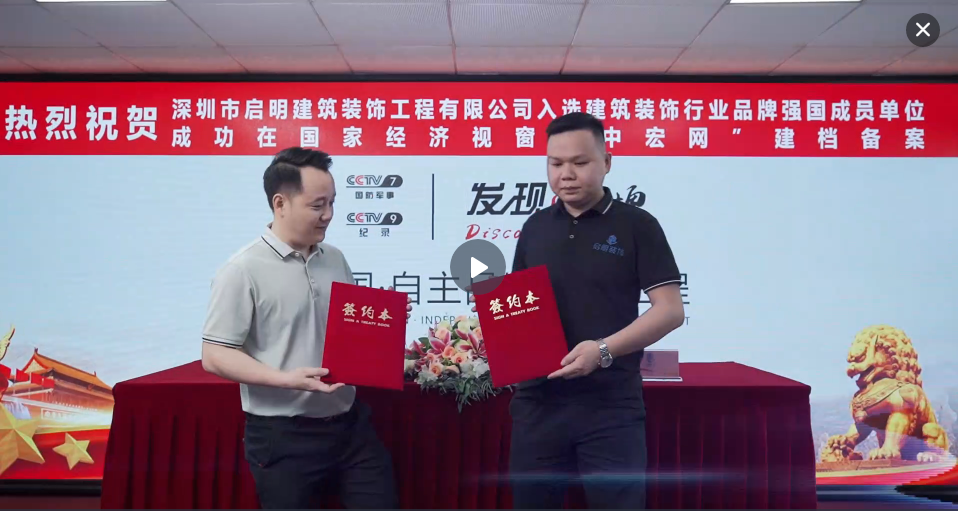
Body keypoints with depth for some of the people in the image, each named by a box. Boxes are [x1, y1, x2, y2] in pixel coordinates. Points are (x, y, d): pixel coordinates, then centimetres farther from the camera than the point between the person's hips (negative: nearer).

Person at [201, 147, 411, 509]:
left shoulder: (335, 259, 8)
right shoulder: (243, 270, -12)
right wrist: (286, 379, -24)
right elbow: (215, 357, -14)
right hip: (284, 437, -5)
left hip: (351, 424, 6)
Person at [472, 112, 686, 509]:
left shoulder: (636, 225, -2)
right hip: (537, 399, 4)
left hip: (611, 403, -4)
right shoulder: (535, 227, 11)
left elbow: (670, 310, -6)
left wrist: (603, 350, -19)